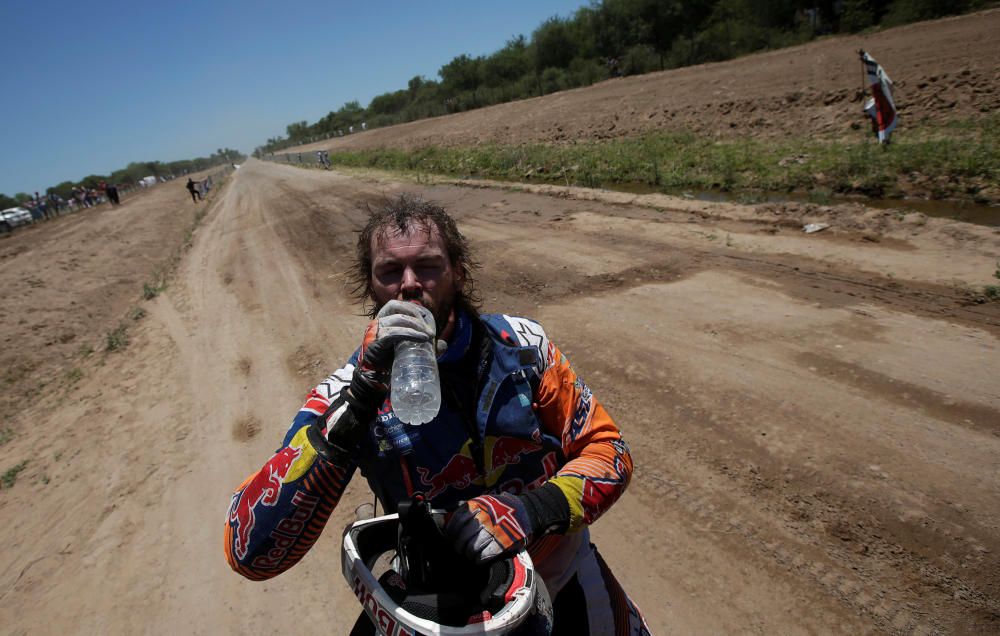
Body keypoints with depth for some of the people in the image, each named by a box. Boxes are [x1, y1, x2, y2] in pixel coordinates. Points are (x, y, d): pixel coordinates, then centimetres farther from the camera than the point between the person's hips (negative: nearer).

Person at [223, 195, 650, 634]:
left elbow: (610, 450, -10)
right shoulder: (348, 392, -20)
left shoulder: (520, 343, -15)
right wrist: (362, 393, -38)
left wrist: (538, 507, -29)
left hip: (565, 579, 2)